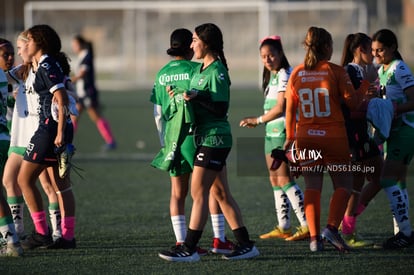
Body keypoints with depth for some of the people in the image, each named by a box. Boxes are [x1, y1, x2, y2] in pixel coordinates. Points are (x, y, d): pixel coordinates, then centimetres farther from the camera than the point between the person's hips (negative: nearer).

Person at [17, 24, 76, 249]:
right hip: (54, 129, 10)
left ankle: (41, 233, -3)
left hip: (51, 128, -10)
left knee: (25, 180, -4)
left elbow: (62, 99, -20)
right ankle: (68, 235, 10)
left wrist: (60, 132, -22)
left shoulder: (46, 67, -14)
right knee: (61, 184, 9)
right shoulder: (40, 66, 15)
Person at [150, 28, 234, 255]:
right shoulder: (195, 70, -8)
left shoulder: (162, 75, 7)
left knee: (178, 192, 8)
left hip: (172, 138, 5)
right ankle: (219, 239, 5)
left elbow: (158, 113, 10)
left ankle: (181, 241, 5)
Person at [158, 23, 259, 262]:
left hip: (214, 138, -10)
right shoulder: (201, 69, 15)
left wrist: (197, 97, -26)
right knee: (220, 193, 11)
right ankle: (246, 244, 15)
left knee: (199, 192, -8)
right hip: (206, 137, 10)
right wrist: (183, 96, 6)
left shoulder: (216, 71, -14)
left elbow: (221, 109, -18)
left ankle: (189, 249, -7)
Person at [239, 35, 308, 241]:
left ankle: (307, 225, -15)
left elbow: (280, 108, -17)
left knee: (284, 180, -13)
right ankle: (283, 227, 18)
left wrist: (258, 120, -9)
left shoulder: (284, 75, -13)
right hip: (272, 133, 10)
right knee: (275, 180, 12)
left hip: (283, 132, -10)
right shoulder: (273, 76, 17)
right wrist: (258, 121, 14)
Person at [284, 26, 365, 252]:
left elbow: (290, 109, 6)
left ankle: (314, 237, 1)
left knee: (312, 186, 7)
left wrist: (290, 137, 16)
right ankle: (332, 228, -12)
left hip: (305, 138, 3)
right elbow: (353, 103, -6)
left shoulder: (296, 74, 3)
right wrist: (365, 86, 11)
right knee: (343, 184, 7)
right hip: (333, 137, -3)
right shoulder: (335, 71, -8)